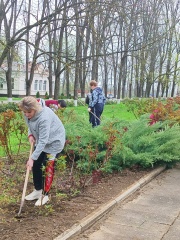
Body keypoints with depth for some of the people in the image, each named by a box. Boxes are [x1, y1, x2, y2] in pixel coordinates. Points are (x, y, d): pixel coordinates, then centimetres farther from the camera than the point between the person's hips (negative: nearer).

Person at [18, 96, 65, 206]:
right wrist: (30, 134, -8)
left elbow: (43, 141, -36)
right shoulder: (29, 114, -13)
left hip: (54, 141, -8)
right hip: (41, 141, 8)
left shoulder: (44, 118, -37)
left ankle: (45, 195, 10)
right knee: (36, 165, 10)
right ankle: (38, 190, 26)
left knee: (47, 168, -5)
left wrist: (32, 157, -36)